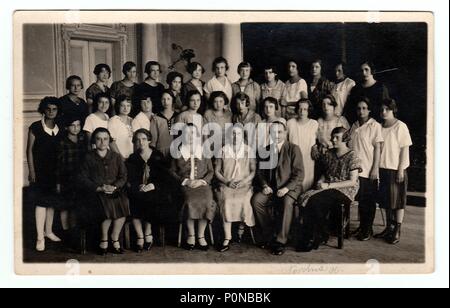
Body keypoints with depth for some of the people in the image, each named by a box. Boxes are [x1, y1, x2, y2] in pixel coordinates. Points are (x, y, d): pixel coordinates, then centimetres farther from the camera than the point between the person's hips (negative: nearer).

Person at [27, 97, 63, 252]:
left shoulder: (60, 128, 8)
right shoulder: (35, 127, -3)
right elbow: (29, 150, -3)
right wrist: (31, 170, -8)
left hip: (55, 170, 5)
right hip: (40, 170, -4)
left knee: (52, 201, 12)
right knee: (41, 202, -8)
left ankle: (48, 231, 26)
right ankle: (40, 237, -5)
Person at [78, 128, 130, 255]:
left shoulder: (116, 157, 15)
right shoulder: (88, 158, 8)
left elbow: (123, 177, 8)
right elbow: (82, 179, -1)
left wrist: (114, 187, -14)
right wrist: (99, 188, -14)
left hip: (114, 191, 2)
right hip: (94, 192, -2)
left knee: (123, 202, -29)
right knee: (107, 204, -33)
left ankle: (115, 238, -15)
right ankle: (104, 239, -14)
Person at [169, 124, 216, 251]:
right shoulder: (178, 152, 15)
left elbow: (211, 171, 14)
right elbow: (172, 171, 9)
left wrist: (202, 181, -5)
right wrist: (184, 181, -7)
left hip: (202, 183, 1)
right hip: (185, 184, -1)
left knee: (206, 201, -30)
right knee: (190, 201, -32)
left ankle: (201, 235, -19)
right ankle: (191, 235, -19)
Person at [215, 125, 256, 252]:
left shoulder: (249, 150, 10)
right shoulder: (223, 150, 10)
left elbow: (253, 171, 6)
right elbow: (217, 171, 9)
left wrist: (243, 181, -10)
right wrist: (227, 181, -7)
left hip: (244, 185, 0)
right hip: (226, 185, 0)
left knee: (244, 201, -28)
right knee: (226, 202, -29)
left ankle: (241, 228, 2)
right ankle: (227, 239, -25)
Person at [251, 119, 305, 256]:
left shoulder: (293, 149, 0)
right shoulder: (264, 150, 13)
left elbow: (299, 174, -6)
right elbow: (260, 171, 12)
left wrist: (287, 188, -20)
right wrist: (264, 185, -8)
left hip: (289, 187, -4)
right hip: (270, 187, 4)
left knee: (287, 203, -35)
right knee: (256, 200, -25)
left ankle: (280, 242, -28)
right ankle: (268, 235, -10)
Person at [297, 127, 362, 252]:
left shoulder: (352, 156, -4)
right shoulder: (329, 154, 14)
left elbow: (352, 181, -10)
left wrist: (329, 185, -16)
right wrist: (321, 181, -1)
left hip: (345, 191, -5)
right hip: (328, 189, 5)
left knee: (314, 201, -30)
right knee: (307, 198, -26)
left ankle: (320, 236, -12)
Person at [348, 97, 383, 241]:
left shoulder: (375, 125, -3)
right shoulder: (354, 126, 13)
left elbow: (378, 148, -7)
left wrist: (375, 168, -12)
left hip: (368, 170, -5)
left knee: (368, 201, 2)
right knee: (360, 199, 9)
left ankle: (368, 229, 12)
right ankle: (362, 227, 21)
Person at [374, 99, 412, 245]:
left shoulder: (400, 126, -7)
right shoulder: (381, 127, 8)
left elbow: (405, 149, -9)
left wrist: (401, 170, -13)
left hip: (396, 169, -6)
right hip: (383, 168, 6)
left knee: (398, 200, 1)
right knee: (386, 200, 11)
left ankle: (397, 231, 6)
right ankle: (389, 227, 22)